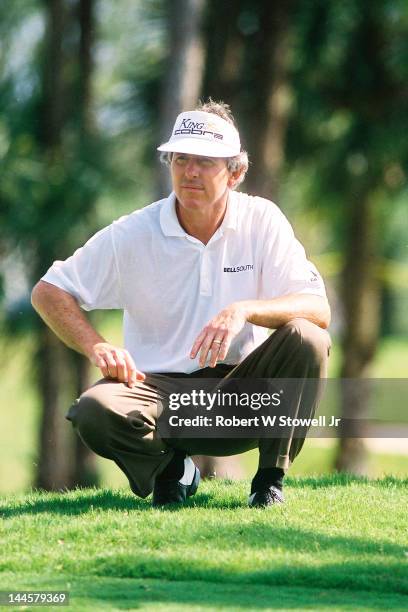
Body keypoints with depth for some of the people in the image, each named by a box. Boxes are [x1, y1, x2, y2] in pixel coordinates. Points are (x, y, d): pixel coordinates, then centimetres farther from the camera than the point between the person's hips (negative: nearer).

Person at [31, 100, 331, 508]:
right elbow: (48, 292, 1)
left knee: (306, 339, -27)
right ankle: (169, 468, 2)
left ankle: (270, 479, -9)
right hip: (157, 386, 0)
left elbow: (318, 310, -11)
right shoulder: (133, 234, -4)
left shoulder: (262, 221, -3)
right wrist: (96, 348, -18)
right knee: (95, 412, -32)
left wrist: (244, 310, -29)